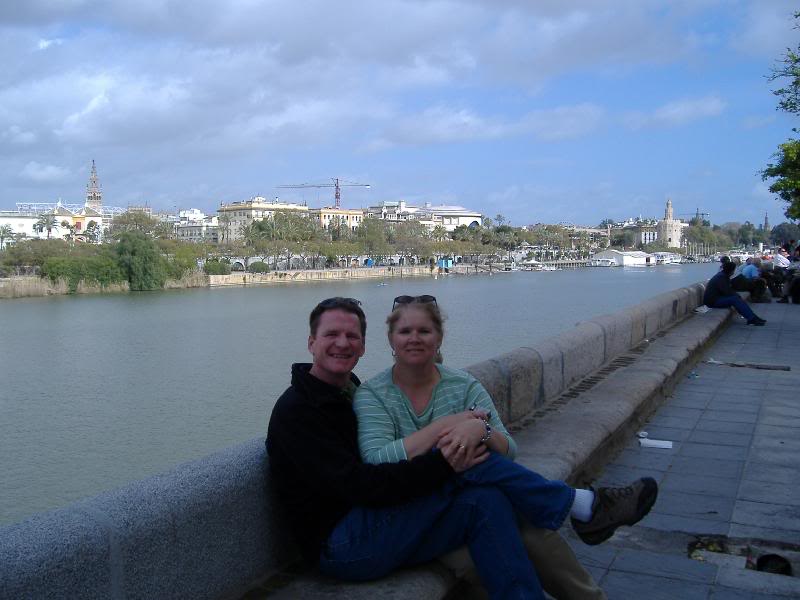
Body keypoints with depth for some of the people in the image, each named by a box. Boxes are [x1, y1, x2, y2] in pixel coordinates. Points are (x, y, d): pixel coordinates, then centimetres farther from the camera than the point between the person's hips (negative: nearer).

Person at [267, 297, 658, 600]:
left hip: (372, 529, 8)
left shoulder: (350, 392, 16)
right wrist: (444, 464, -27)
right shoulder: (295, 410, -11)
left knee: (485, 501, -18)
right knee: (470, 463, -20)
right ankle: (587, 508, -7)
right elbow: (357, 485, -22)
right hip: (340, 546, -8)